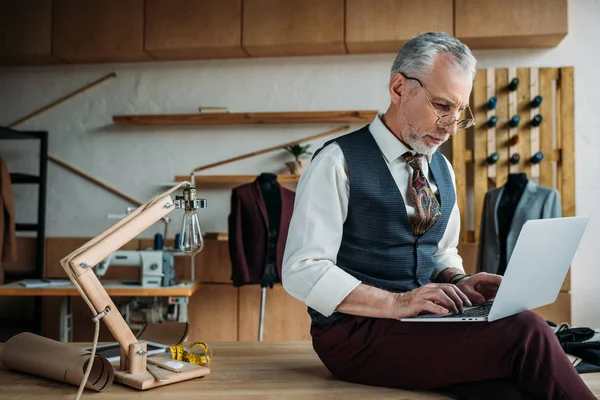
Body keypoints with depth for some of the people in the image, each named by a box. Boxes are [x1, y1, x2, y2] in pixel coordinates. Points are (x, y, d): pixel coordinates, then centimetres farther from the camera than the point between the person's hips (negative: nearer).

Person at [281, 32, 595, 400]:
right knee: (526, 331, -24)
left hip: (425, 325, 6)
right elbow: (302, 270, -14)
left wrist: (459, 283, -1)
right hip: (355, 332, -6)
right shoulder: (339, 162, -9)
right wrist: (397, 303, -23)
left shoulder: (442, 170, 13)